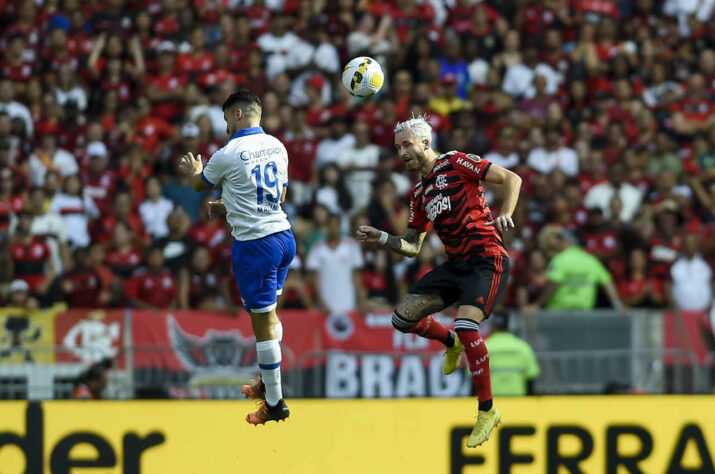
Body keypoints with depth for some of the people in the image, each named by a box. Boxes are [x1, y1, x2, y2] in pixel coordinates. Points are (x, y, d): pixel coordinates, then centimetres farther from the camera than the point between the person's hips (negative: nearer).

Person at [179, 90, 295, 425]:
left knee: (263, 322, -1)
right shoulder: (277, 147, 8)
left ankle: (275, 403, 4)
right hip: (283, 236, 8)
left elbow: (199, 184, 7)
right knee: (268, 314, 22)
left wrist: (194, 170, 32)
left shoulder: (229, 154, -12)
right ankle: (268, 383, 30)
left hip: (254, 244, -8)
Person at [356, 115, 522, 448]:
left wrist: (505, 215, -23)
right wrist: (381, 238, 5)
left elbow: (512, 179, -7)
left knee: (465, 325, -26)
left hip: (487, 260, -8)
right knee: (403, 317, -1)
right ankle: (450, 342, 29)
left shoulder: (456, 163, -3)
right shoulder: (419, 194, 18)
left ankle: (487, 411, -12)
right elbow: (412, 247, 21)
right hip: (456, 264, 8)